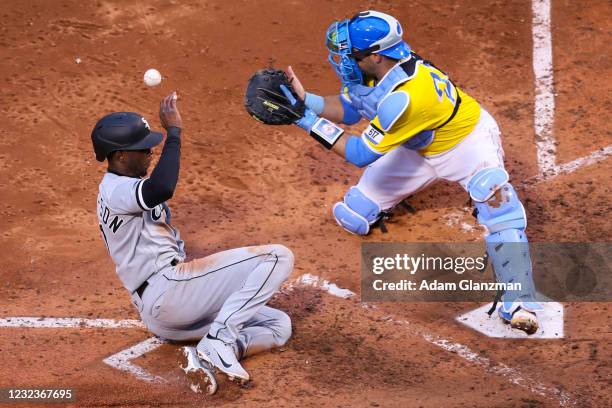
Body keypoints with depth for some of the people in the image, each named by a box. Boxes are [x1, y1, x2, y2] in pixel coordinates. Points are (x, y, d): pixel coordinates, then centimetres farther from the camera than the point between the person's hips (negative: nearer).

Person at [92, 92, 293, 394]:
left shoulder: (126, 188, 26)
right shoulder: (115, 190, -8)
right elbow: (163, 188, -31)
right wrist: (174, 131, -21)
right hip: (165, 288, -10)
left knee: (279, 326, 8)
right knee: (278, 256, -11)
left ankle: (205, 356, -16)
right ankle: (220, 340, -22)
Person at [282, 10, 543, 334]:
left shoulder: (404, 96, -43)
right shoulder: (381, 67, -19)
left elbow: (361, 154, -34)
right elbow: (348, 108, -4)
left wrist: (313, 125, -33)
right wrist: (306, 100, -21)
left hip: (467, 145, -8)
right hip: (420, 147, 8)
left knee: (500, 213, -30)